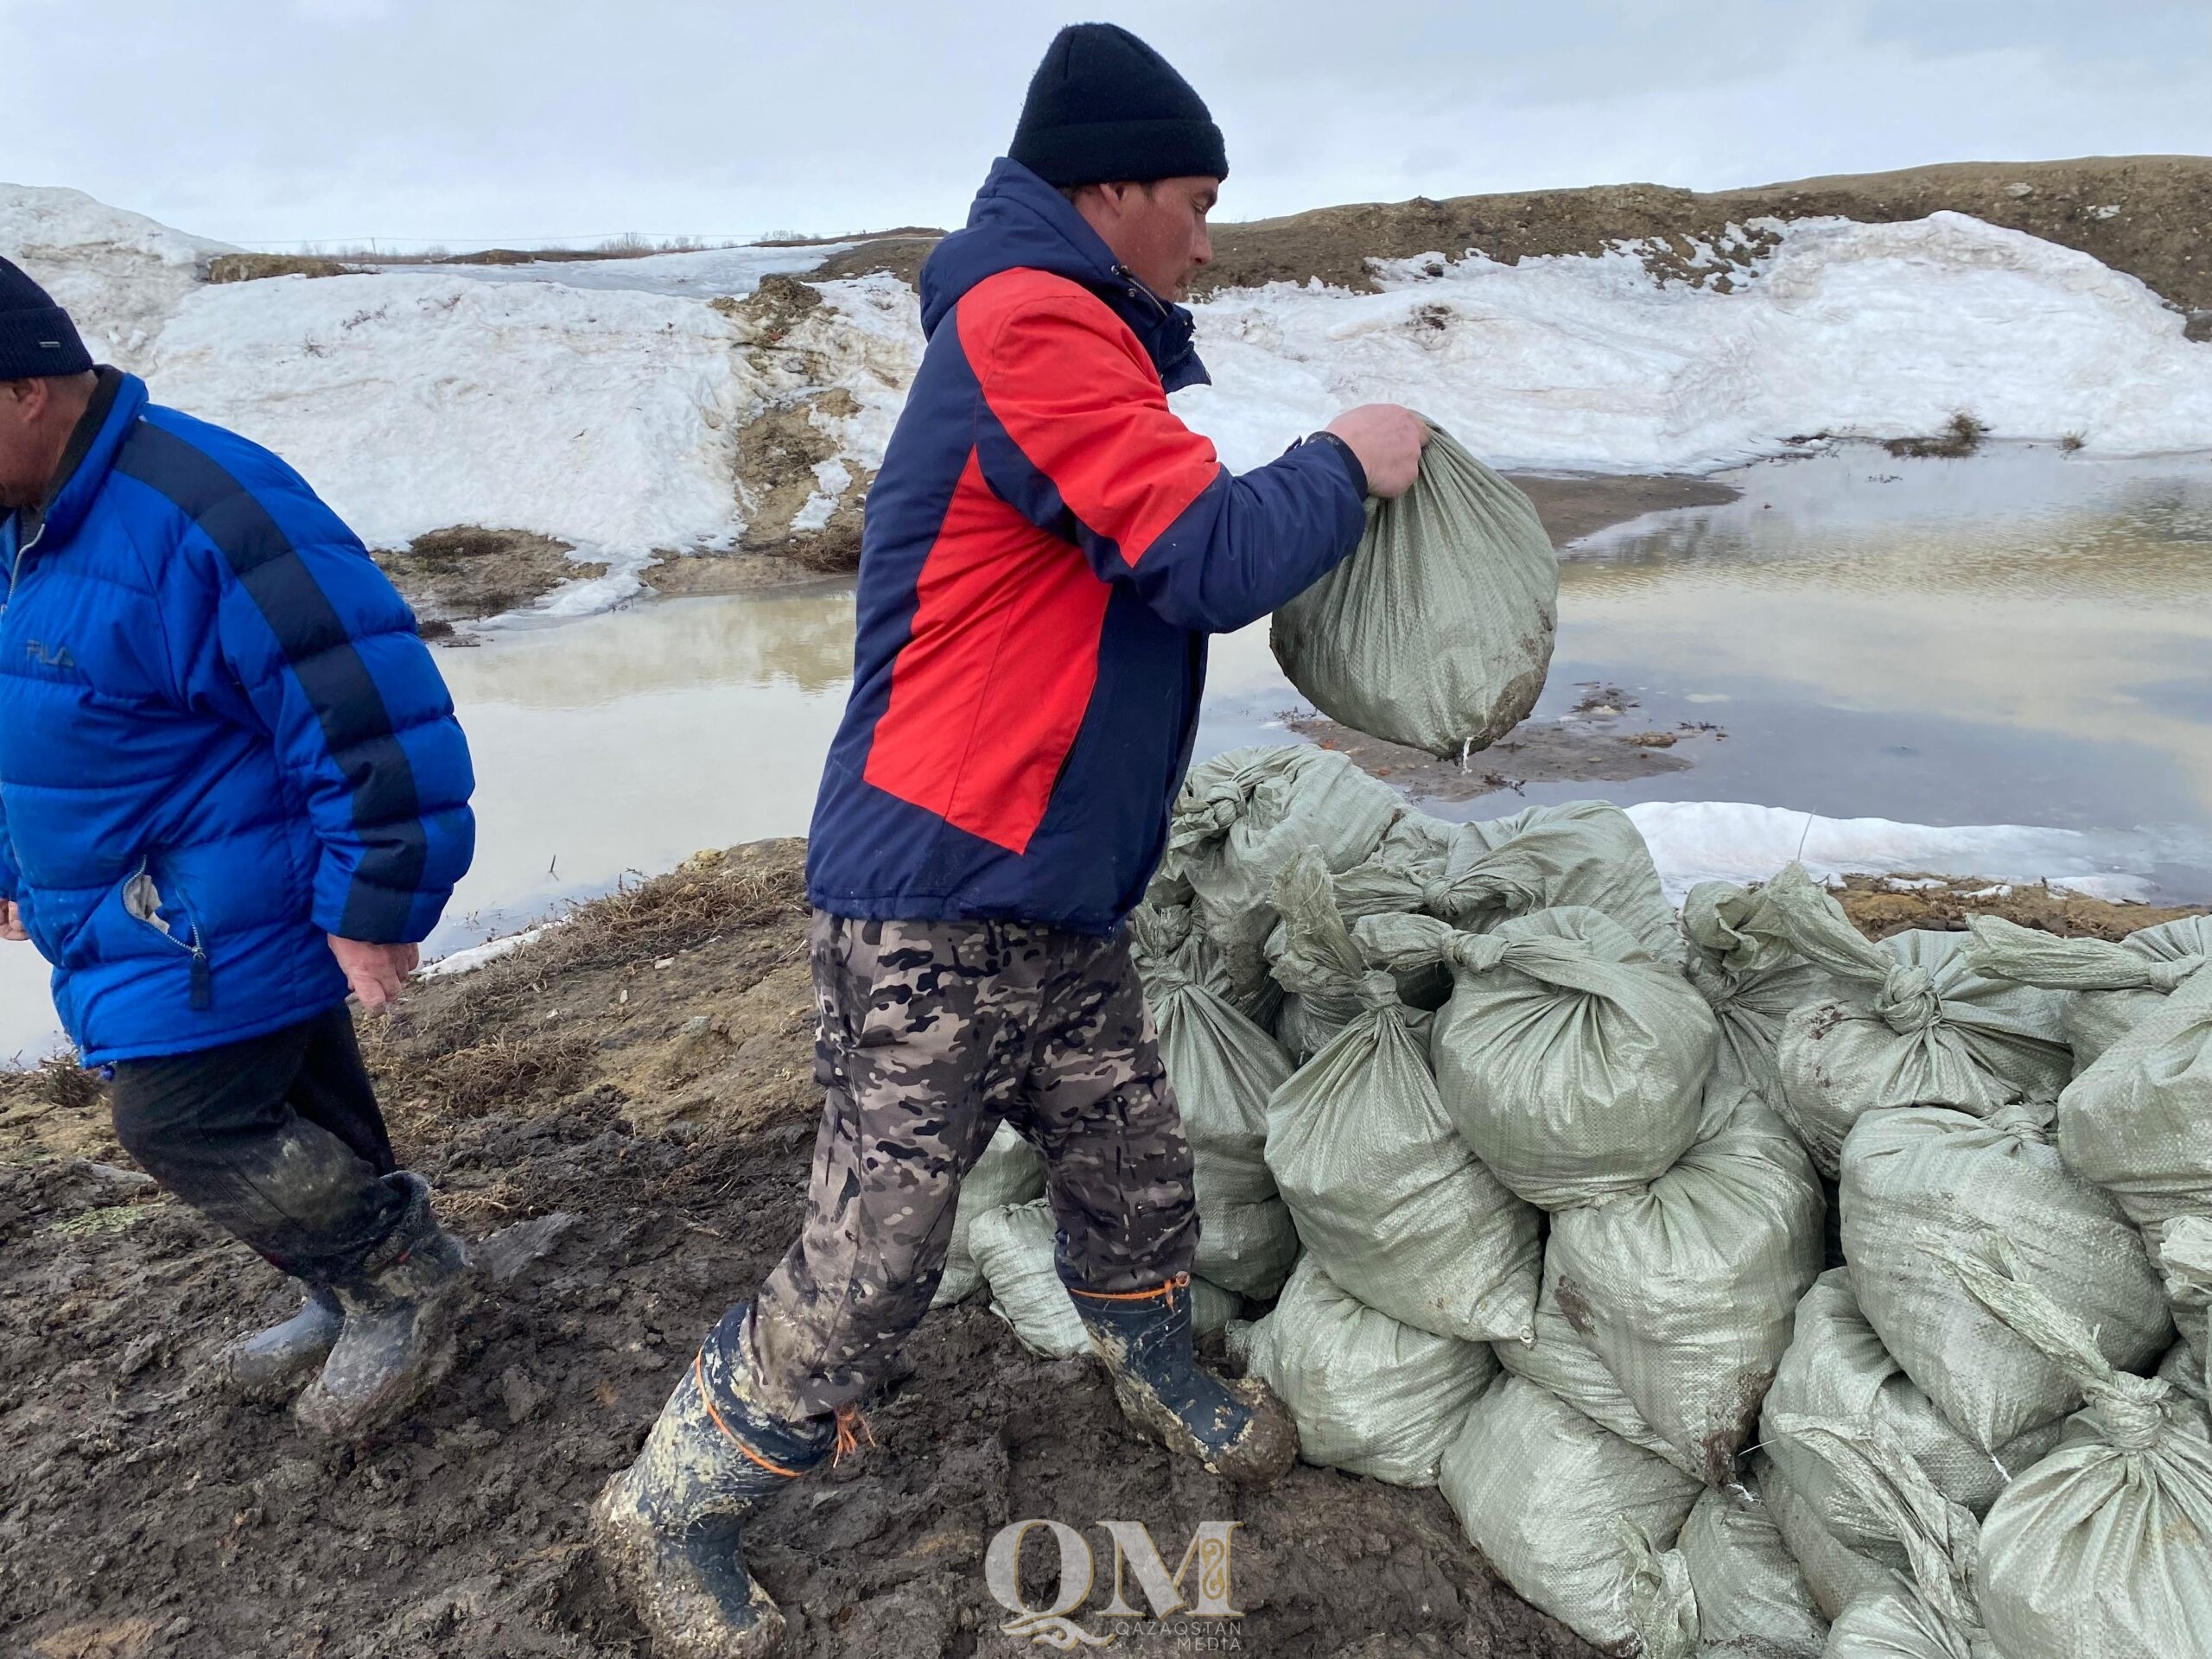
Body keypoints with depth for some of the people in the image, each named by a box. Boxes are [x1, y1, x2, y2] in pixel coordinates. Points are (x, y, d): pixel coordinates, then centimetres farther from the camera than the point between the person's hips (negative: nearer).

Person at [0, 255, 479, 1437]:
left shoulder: (198, 516, -25)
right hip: (136, 917, 9)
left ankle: (406, 1272, 13)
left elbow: (371, 707, -27)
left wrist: (374, 904, -24)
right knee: (291, 1106, 18)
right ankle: (360, 1294, 35)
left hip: (220, 928, -9)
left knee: (180, 1121, -5)